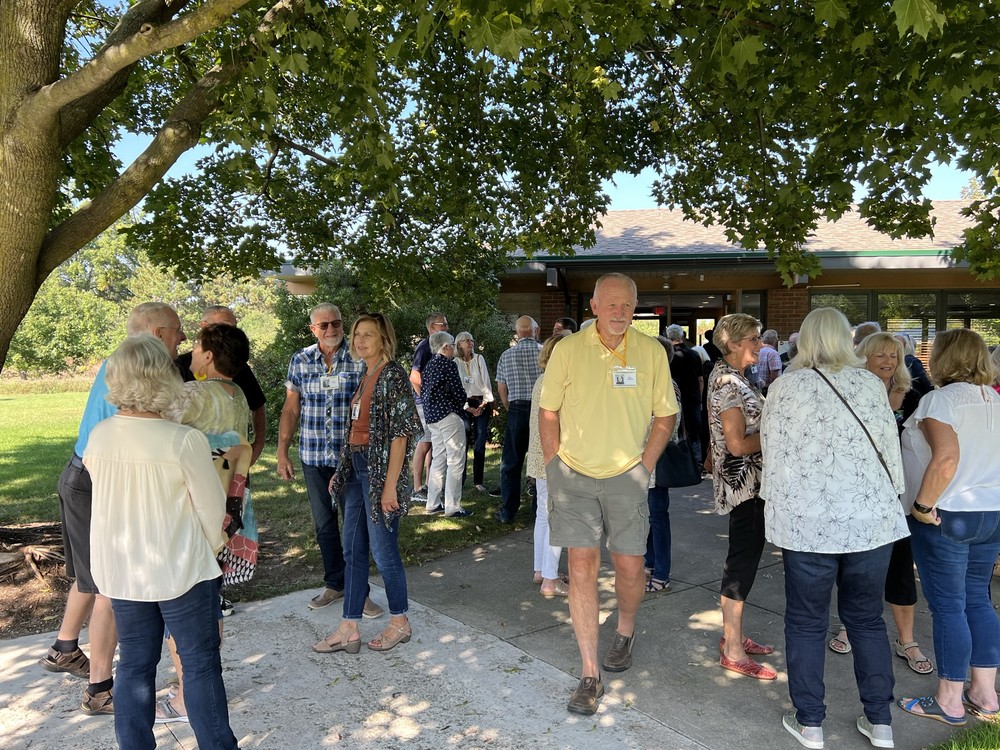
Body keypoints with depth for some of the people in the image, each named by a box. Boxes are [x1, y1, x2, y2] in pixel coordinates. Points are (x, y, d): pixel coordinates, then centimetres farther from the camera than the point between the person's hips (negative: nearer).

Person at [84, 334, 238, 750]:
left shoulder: (99, 436, -6)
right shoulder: (184, 440, -21)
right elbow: (212, 506, -12)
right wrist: (213, 548, 7)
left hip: (120, 570, 5)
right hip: (181, 570, -5)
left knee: (135, 665, 18)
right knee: (201, 665, 9)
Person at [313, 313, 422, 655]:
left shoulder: (393, 375, -13)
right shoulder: (367, 376, 13)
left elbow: (400, 433, -17)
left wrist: (390, 485, -20)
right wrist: (342, 471, 16)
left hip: (381, 471, -9)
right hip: (357, 469, 9)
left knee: (382, 548, 2)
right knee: (353, 548, 11)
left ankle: (400, 623, 21)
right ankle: (349, 629, 21)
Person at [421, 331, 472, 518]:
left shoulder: (428, 366, 13)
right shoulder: (448, 364, -13)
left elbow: (423, 391, 15)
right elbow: (458, 392, -15)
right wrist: (463, 405, 4)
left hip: (432, 417, 9)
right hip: (449, 416, -9)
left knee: (438, 459, 15)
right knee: (456, 461, -4)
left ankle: (433, 503, 20)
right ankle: (452, 507, -3)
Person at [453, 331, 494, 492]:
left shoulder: (479, 359, 6)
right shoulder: (455, 363, 1)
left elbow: (486, 381, 4)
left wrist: (486, 402, -6)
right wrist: (467, 408, -7)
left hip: (481, 403, 2)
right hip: (464, 405, -1)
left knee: (480, 444, -1)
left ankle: (478, 480, 6)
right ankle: (460, 480, 2)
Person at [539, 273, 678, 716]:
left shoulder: (651, 351, -2)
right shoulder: (568, 349, -5)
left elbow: (665, 415, 6)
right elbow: (548, 412, 3)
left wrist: (645, 467, 0)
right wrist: (555, 467, -1)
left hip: (626, 475, 1)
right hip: (574, 473, -1)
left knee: (629, 567, 8)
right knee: (582, 567, -2)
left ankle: (625, 633, 40)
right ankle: (590, 673, 9)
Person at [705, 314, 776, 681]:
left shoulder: (731, 376, 12)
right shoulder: (728, 382, -18)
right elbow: (738, 444, -22)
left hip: (747, 482, 10)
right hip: (742, 482, -10)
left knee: (744, 557, 17)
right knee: (743, 560, -3)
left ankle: (733, 634, 30)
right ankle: (733, 652, 8)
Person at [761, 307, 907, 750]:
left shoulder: (786, 387, -5)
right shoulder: (872, 384, 1)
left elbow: (773, 455, -2)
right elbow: (891, 448, 6)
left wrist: (777, 513, 10)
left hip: (807, 522, -3)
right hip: (872, 519, 3)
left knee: (806, 621, 10)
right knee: (867, 618, 17)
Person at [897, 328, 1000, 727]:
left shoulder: (940, 399, -15)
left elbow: (946, 457, -27)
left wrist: (923, 504, -20)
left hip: (948, 516, -8)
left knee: (948, 606, 2)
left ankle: (949, 702, 12)